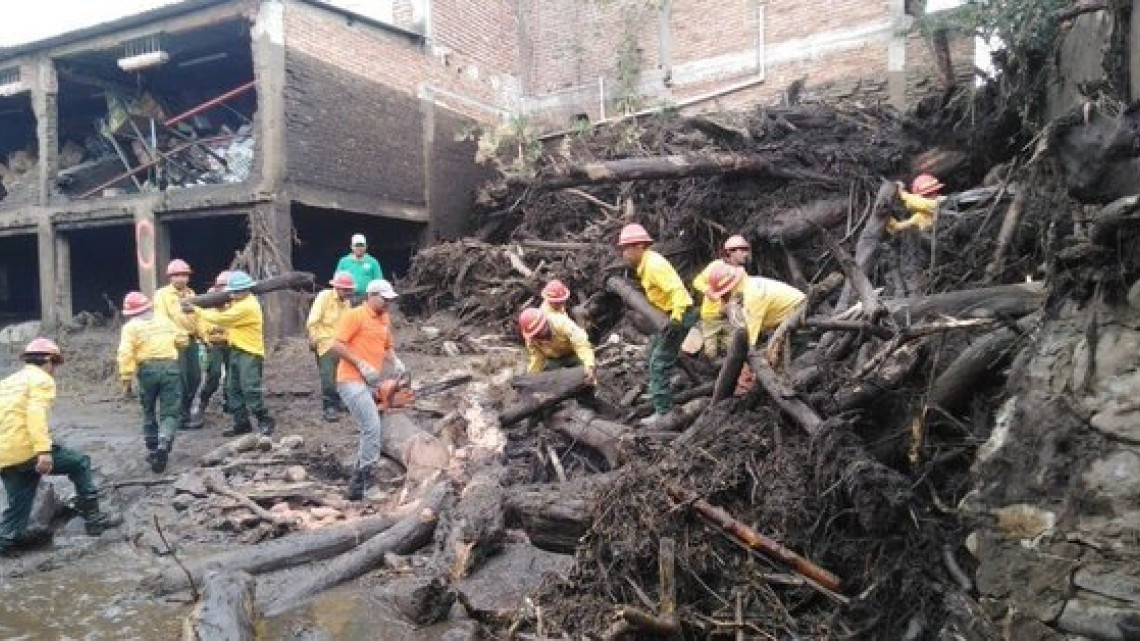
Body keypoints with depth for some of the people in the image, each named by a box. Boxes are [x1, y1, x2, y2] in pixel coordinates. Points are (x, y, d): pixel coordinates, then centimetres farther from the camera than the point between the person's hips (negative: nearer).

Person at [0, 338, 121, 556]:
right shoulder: (42, 379, -2)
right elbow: (36, 412, -18)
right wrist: (44, 450, -28)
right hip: (25, 449, -8)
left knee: (18, 503, 20)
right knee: (80, 463, 5)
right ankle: (93, 517, 5)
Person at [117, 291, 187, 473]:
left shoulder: (131, 326, 3)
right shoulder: (164, 320, 14)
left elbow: (126, 354, -8)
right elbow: (182, 339, 18)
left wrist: (126, 380, -6)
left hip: (147, 369, -1)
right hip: (170, 366, 1)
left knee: (149, 412, 17)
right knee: (169, 412, 1)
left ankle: (152, 450, 24)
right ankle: (163, 445, -22)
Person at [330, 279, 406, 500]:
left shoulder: (385, 319, 15)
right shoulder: (355, 315, -9)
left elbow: (387, 347, 25)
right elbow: (337, 345, -14)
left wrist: (396, 362, 4)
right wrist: (361, 365, -19)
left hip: (372, 383, 9)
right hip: (352, 382, -9)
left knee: (371, 428, 17)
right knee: (372, 428, -17)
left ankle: (362, 475, 29)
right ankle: (359, 482, -10)